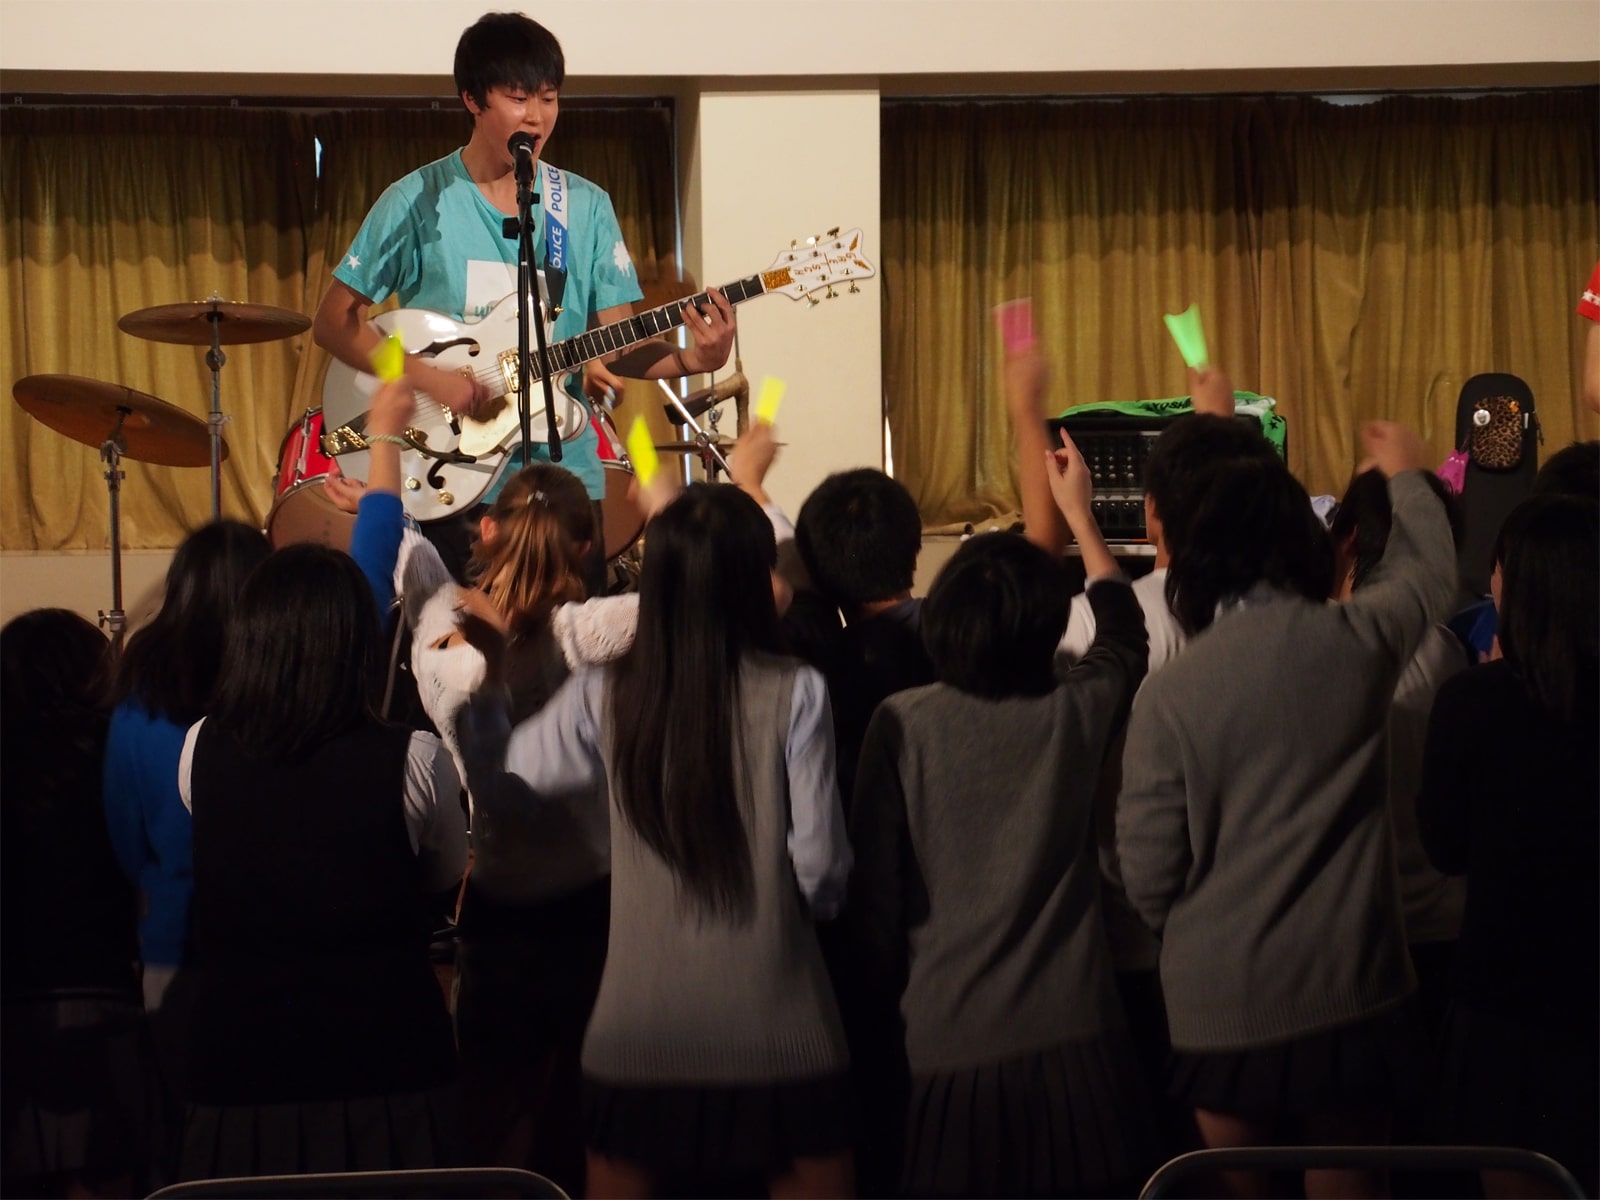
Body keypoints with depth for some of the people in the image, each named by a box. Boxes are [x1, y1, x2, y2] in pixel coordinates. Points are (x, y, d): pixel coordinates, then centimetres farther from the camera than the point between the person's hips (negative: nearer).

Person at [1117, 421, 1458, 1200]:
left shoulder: (1171, 693, -12)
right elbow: (1429, 572, 20)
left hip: (1224, 996, -1)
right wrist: (1405, 478, 38)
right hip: (1351, 986, 1)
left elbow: (1148, 873, -8)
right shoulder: (1357, 641, -5)